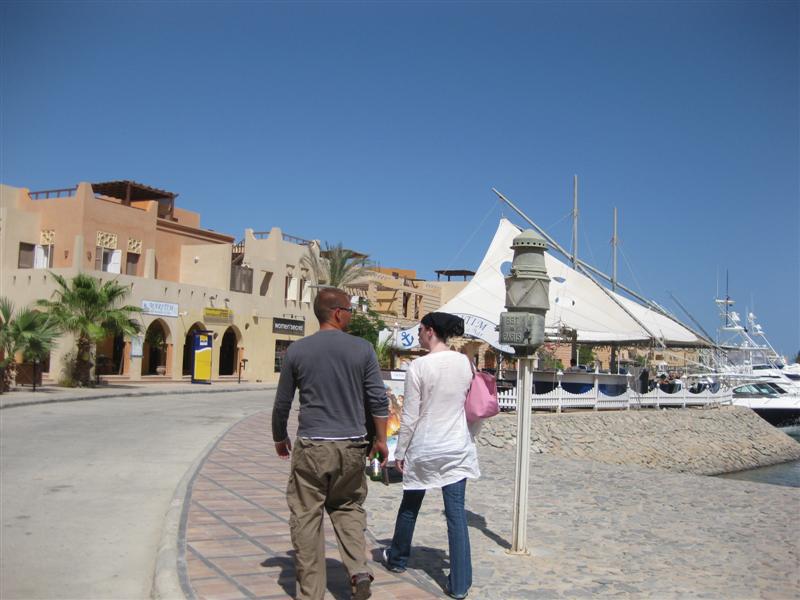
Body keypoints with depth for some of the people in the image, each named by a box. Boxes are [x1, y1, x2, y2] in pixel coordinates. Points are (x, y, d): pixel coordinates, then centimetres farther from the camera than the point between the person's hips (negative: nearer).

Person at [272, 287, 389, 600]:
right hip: (351, 446, 1)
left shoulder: (297, 350, 0)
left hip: (311, 446, -1)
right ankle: (359, 571, 4)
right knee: (348, 507, 20)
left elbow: (282, 403, 7)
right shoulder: (362, 349, -2)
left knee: (306, 518, 7)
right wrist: (380, 439, 11)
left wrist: (279, 439, 22)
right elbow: (379, 400, -1)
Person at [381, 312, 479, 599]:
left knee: (410, 506, 18)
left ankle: (397, 559, 40)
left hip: (424, 447, -3)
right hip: (457, 447, 3)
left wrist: (400, 452, -2)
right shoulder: (464, 362, -2)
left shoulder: (419, 366, -14)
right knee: (456, 513, 4)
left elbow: (410, 416, -11)